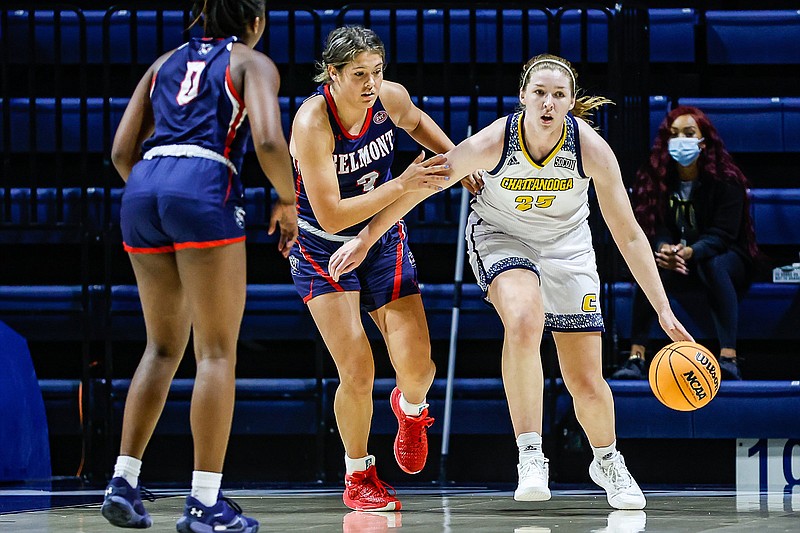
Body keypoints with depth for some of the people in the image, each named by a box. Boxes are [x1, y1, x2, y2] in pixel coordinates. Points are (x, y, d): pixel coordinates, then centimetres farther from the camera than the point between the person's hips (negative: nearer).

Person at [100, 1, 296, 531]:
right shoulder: (253, 63, 10)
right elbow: (268, 140, -8)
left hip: (143, 188, 6)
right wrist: (287, 202, 6)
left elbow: (122, 151, 18)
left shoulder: (166, 63, 25)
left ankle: (123, 482, 11)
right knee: (218, 351, -1)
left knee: (163, 347, 17)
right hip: (205, 188, -6)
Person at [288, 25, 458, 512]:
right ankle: (359, 476, 11)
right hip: (323, 249, -4)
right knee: (357, 374, -15)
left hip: (383, 241, 4)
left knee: (419, 369, -5)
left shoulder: (392, 98, -13)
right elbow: (331, 216, -32)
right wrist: (403, 184, -34)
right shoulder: (312, 123, -28)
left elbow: (416, 122, 15)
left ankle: (411, 408, 35)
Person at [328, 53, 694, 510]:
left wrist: (664, 310, -18)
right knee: (524, 322, -35)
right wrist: (364, 241, -9)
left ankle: (608, 462, 32)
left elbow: (629, 235, -16)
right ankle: (530, 456, -25)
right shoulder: (493, 142, -28)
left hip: (566, 245, 2)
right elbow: (421, 184, -14)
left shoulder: (592, 150, -25)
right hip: (500, 236, -1)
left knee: (587, 383, 0)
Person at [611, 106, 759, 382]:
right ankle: (636, 357, -35)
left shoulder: (726, 180, -14)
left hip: (725, 258, -2)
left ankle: (728, 357, -46)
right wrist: (664, 248, -34)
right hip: (680, 266, 3)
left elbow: (722, 234, -19)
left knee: (713, 265, -37)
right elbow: (657, 228, -8)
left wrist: (690, 252, -40)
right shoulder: (654, 177, -4)